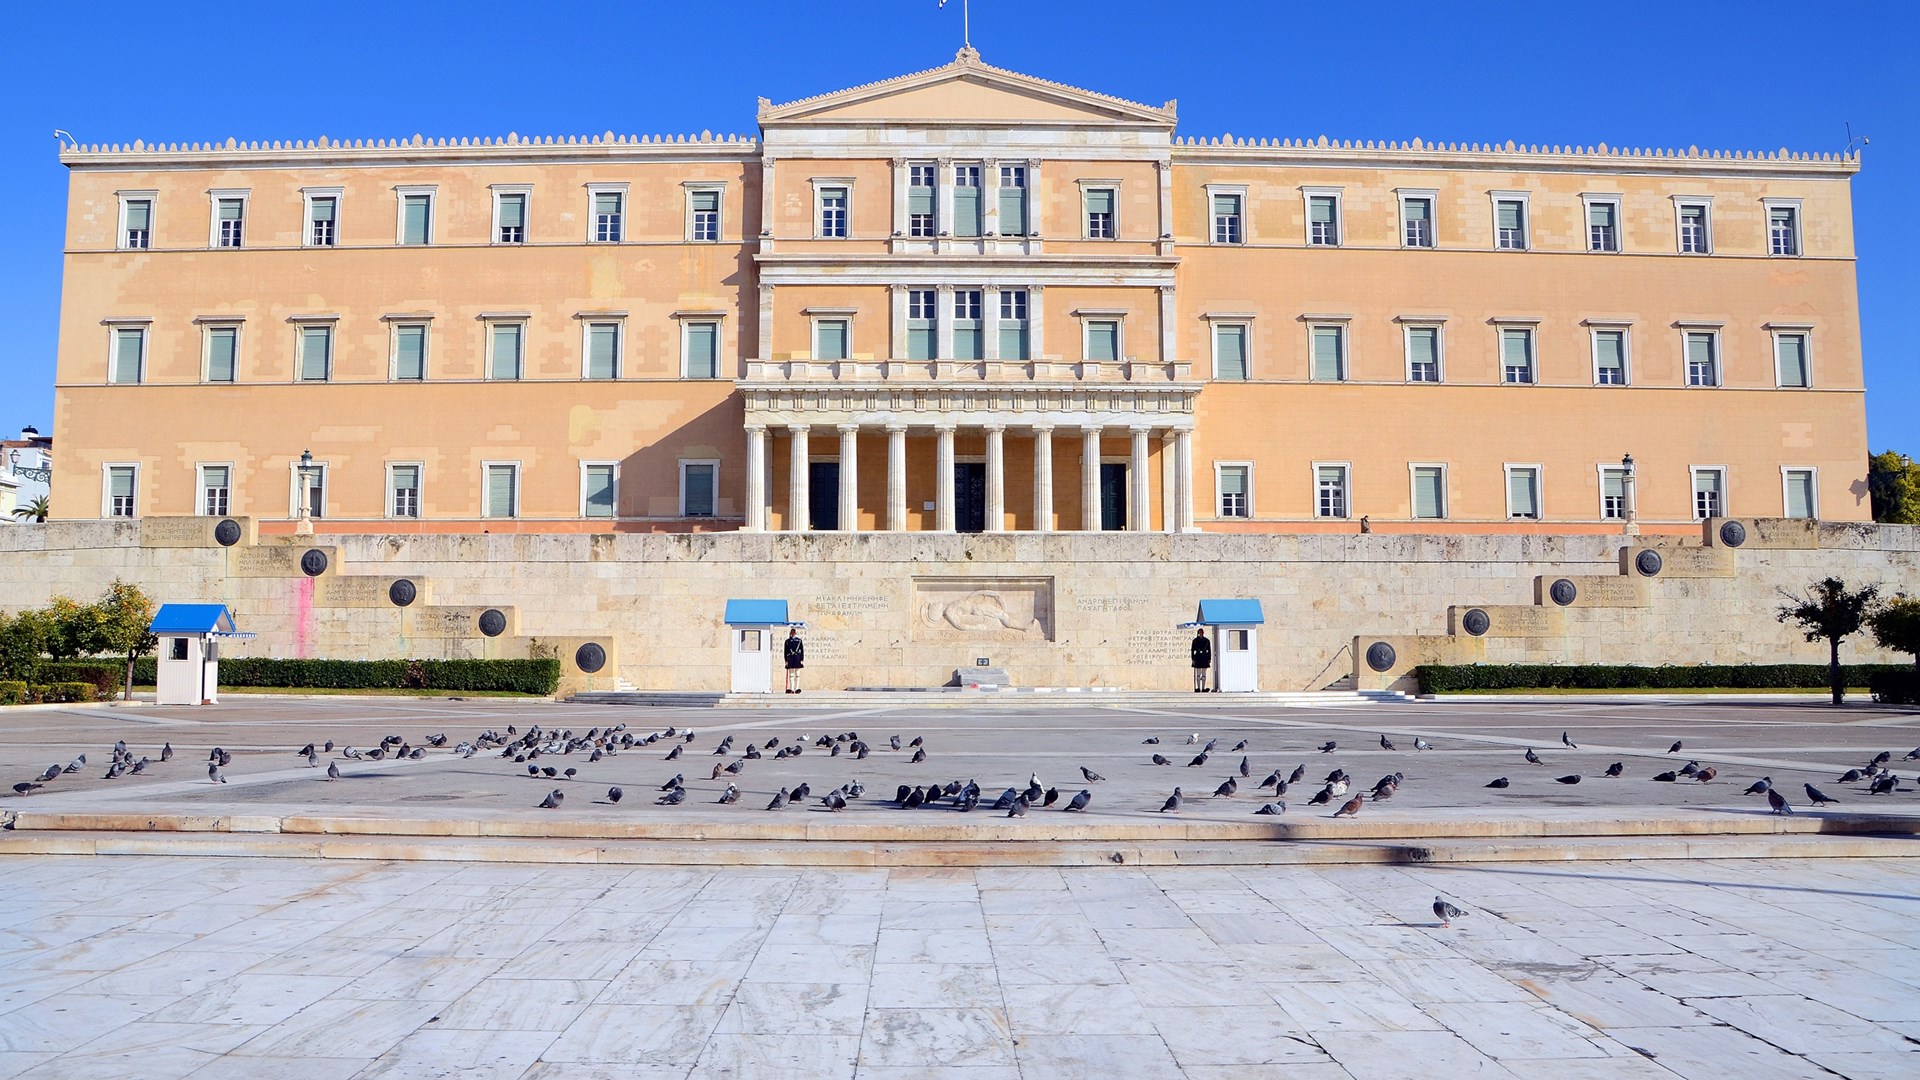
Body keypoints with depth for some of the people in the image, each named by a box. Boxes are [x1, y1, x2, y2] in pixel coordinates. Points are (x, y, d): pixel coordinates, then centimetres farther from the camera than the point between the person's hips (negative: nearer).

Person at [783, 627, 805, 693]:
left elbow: (802, 650, 4)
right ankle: (791, 689, 2)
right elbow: (786, 651, 5)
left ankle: (796, 689, 4)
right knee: (791, 674, 1)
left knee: (797, 674, 2)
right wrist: (786, 660, -2)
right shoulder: (787, 641, 6)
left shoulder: (799, 641, 6)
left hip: (797, 659, 0)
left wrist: (802, 660, -3)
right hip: (790, 659, 0)